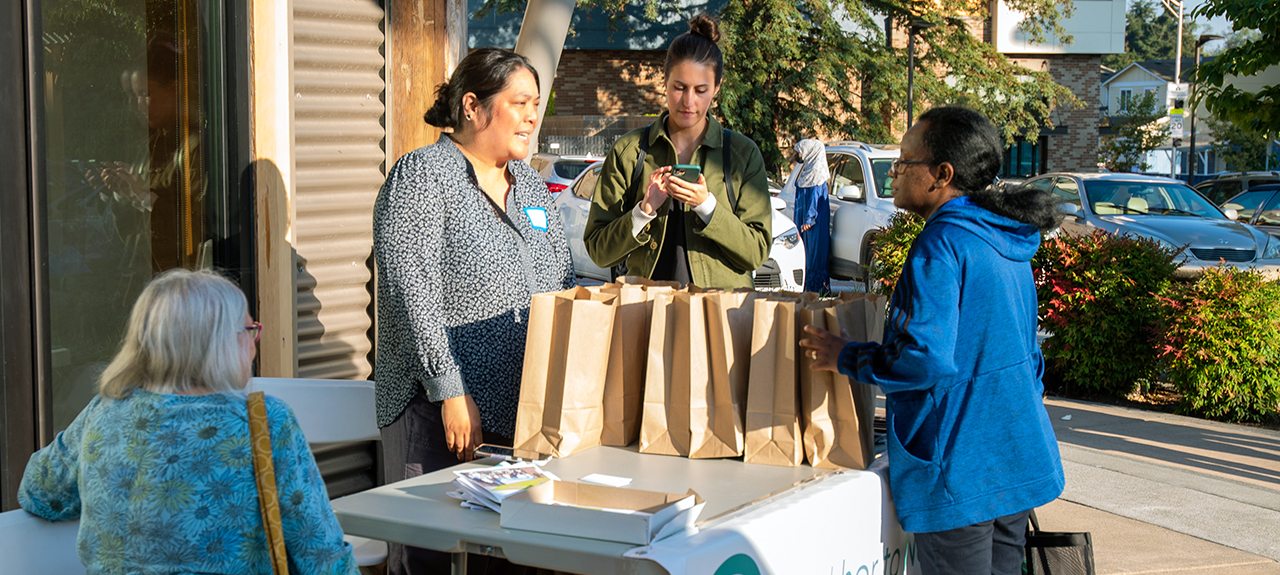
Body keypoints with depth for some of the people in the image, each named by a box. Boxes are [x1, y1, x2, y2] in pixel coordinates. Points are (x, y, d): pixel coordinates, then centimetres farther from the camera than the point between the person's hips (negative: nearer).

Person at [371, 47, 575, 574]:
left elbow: (563, 284, 20)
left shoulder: (530, 184, 16)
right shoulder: (422, 175, -6)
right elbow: (413, 293, -15)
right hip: (439, 410, -7)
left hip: (528, 407, 7)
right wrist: (451, 392, -19)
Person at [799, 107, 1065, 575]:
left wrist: (845, 357, -10)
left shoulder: (943, 243, -17)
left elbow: (925, 358, -25)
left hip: (961, 471, -9)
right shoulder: (1007, 242, 12)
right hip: (1018, 463, 9)